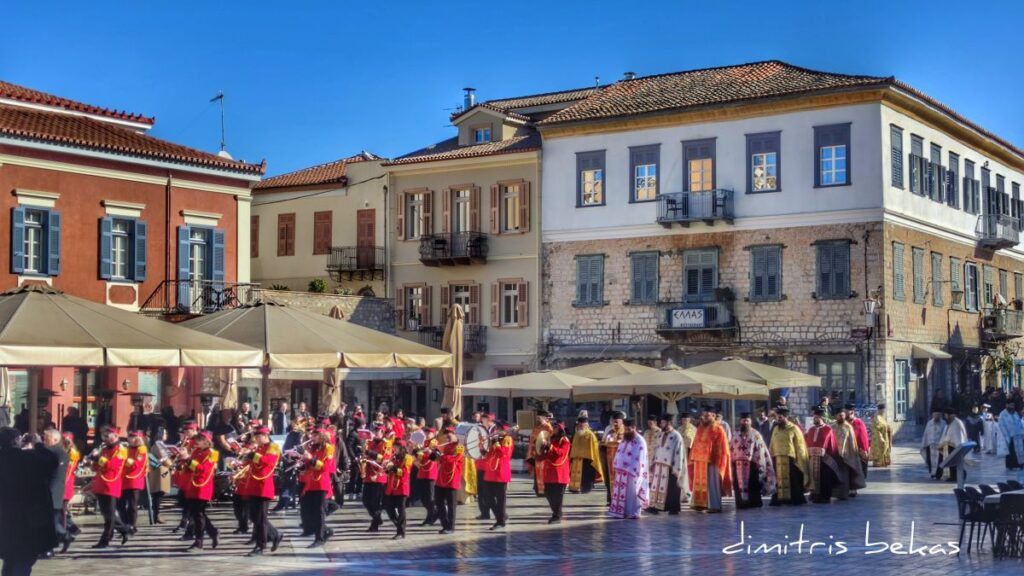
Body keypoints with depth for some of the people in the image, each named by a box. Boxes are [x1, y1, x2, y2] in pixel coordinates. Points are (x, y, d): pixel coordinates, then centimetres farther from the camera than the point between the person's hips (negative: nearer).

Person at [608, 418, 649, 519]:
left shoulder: (639, 441, -11)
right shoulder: (624, 439, 13)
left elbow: (640, 459, -14)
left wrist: (635, 472, -18)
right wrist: (616, 467, 10)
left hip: (632, 472, -7)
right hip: (621, 471, 7)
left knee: (632, 493, -1)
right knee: (620, 492, 8)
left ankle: (633, 513, 6)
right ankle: (620, 512, 14)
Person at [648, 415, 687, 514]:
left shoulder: (676, 436, -11)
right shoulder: (660, 435, 11)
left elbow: (679, 453, -13)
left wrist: (676, 468, -16)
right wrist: (653, 463, 12)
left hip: (670, 467, -7)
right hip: (658, 466, 7)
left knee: (671, 488, 1)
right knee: (656, 486, 4)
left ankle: (674, 508, 11)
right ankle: (656, 506, 6)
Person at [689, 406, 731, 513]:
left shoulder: (718, 429, -8)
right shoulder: (700, 428, 12)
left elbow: (721, 447, -10)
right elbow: (696, 444, 16)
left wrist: (717, 461, -14)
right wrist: (693, 457, 9)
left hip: (712, 461, -7)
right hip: (700, 460, 7)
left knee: (712, 483, -3)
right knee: (700, 483, 10)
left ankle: (715, 506, 1)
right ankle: (701, 504, 18)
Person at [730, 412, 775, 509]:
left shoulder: (755, 434, 5)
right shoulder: (735, 435, 14)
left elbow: (760, 449, 1)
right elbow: (731, 449, 14)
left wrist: (760, 464, -7)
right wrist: (731, 462, 6)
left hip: (751, 464, -3)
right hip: (738, 464, 3)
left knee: (752, 485, -2)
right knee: (739, 484, 1)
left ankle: (754, 502, 4)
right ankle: (741, 502, 6)